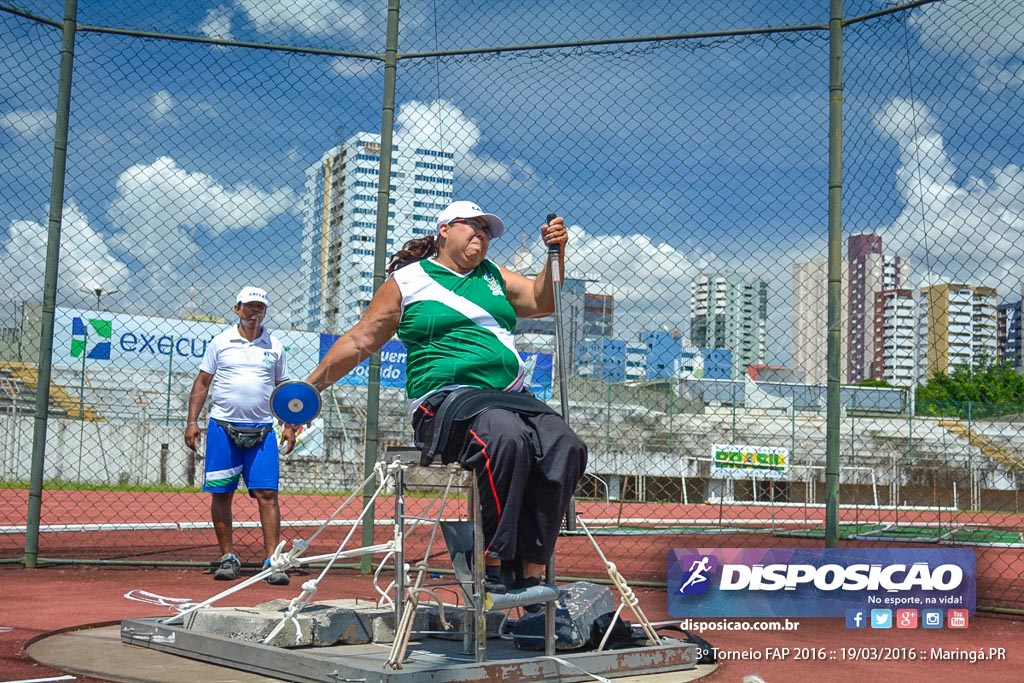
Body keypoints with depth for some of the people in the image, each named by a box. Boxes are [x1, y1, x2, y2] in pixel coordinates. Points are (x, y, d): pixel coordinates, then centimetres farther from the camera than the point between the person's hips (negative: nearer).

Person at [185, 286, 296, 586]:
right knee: (221, 494, 3)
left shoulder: (274, 346, 11)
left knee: (267, 493, -7)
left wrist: (289, 425, 5)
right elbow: (202, 383, 10)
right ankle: (227, 558, 14)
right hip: (223, 426, 0)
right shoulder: (220, 342, 7)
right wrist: (192, 421, 1)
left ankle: (272, 561, -7)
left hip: (262, 431, 0)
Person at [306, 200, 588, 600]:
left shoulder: (492, 276, 25)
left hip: (512, 398, 6)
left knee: (564, 447, -23)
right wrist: (309, 388, 10)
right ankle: (492, 563, -29)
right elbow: (359, 342, 12)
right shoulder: (407, 281, 10)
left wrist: (555, 253, 4)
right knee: (507, 437, -37)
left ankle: (531, 571, -21)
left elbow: (541, 301, 20)